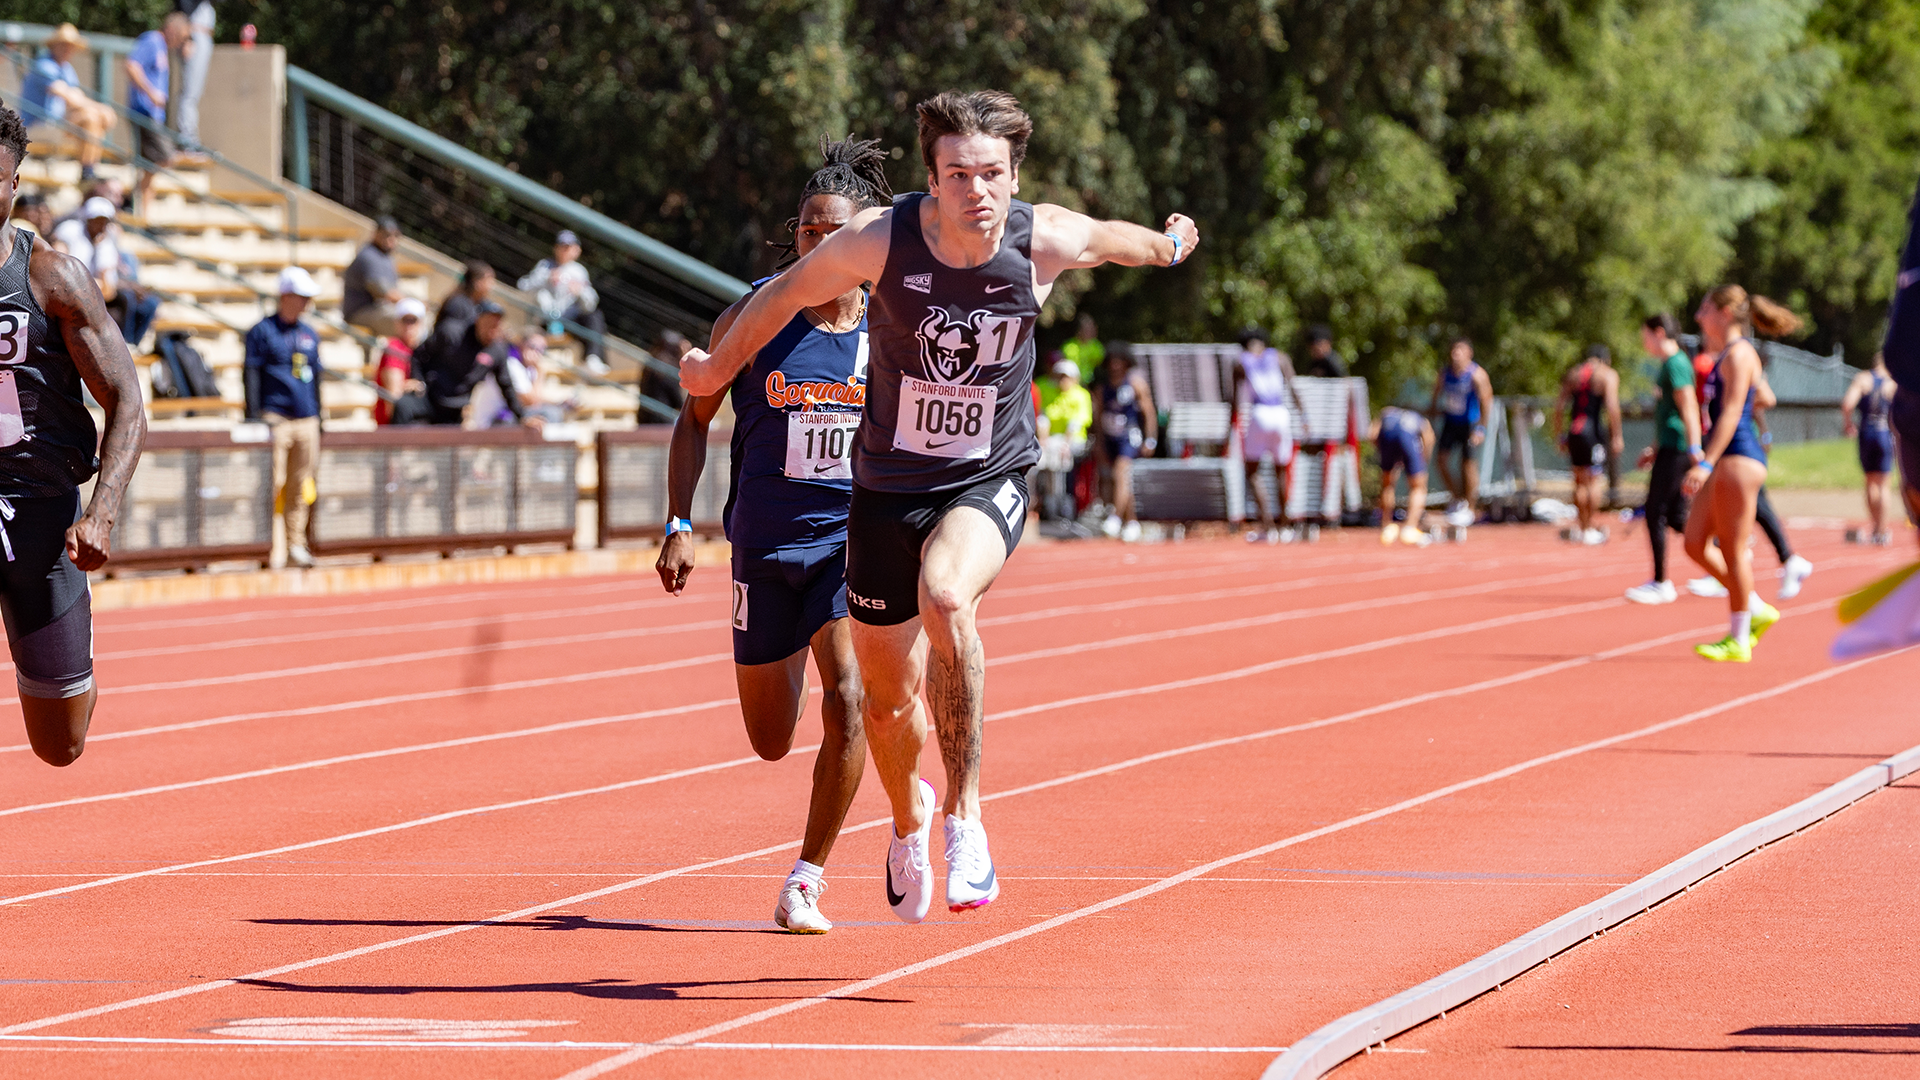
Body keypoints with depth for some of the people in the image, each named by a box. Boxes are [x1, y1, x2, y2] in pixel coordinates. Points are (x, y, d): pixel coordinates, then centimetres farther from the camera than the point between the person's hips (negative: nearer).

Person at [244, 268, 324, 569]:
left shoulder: (310, 335, 17)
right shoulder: (263, 331, 0)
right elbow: (251, 375, -3)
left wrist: (318, 422, 19)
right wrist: (254, 420, -10)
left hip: (306, 421, 5)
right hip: (275, 418, -5)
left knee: (299, 488, 5)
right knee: (271, 482, -12)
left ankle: (296, 545, 9)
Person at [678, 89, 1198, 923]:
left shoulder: (1047, 242, -17)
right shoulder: (880, 240, -19)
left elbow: (1115, 239, 9)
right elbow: (786, 294, 0)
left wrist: (1168, 245, 30)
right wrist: (720, 367, 15)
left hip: (989, 480, -1)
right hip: (887, 485, 1)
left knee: (946, 596, -35)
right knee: (889, 699, 10)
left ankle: (964, 815, -23)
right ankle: (908, 819, 46)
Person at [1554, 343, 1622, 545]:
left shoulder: (1573, 374, 15)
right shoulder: (1608, 375, -1)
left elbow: (1559, 407, 12)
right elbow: (1612, 407, -12)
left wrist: (1559, 435, 16)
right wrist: (1616, 437, -10)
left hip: (1574, 430, 5)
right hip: (1594, 430, -5)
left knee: (1580, 481, 14)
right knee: (1594, 480, -2)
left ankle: (1581, 527, 18)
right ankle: (1590, 530, -5)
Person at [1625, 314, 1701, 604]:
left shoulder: (1675, 364, -12)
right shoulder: (1668, 364, 18)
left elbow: (1688, 407, -20)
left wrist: (1694, 448, -26)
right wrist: (1656, 448, 33)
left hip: (1675, 450, -10)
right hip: (1669, 448, 10)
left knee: (1656, 514, -6)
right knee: (1675, 517, 9)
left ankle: (1661, 583, -2)